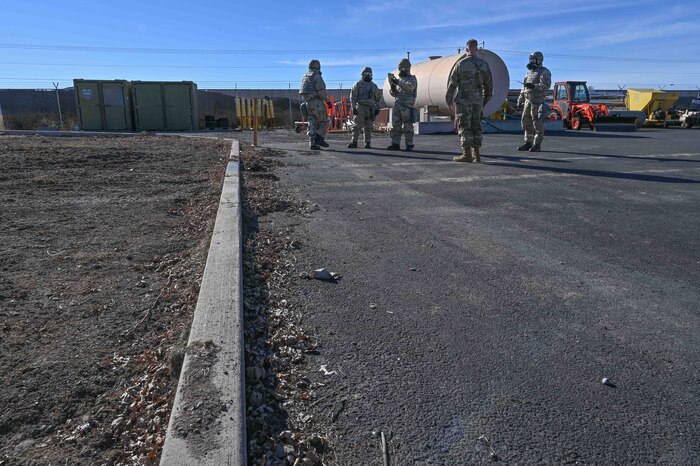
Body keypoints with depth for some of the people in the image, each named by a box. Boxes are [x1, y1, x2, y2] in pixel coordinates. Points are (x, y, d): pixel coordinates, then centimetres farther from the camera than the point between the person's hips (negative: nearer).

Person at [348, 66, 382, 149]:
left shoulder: (373, 86, 13)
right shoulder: (357, 85, 3)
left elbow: (378, 97, 20)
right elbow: (352, 97, -1)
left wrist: (377, 108, 12)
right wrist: (353, 108, -10)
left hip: (370, 108, 3)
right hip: (360, 107, -3)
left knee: (368, 127, 1)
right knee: (357, 126, -7)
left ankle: (367, 143, 6)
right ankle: (354, 142, -3)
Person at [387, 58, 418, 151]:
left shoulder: (412, 79, 1)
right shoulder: (399, 79, 19)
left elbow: (409, 87, -21)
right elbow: (393, 93, 17)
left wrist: (398, 82, -27)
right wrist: (392, 86, -4)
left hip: (407, 106, -6)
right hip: (397, 105, 6)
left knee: (408, 126, -6)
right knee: (395, 125, 2)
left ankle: (409, 145, -3)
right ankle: (395, 144, 6)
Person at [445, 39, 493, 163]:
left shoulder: (460, 64, -8)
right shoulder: (484, 64, 4)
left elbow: (452, 83, -4)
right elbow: (489, 84, 9)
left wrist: (448, 99, 8)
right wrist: (485, 100, 21)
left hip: (463, 100, -4)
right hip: (478, 100, 4)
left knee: (464, 127, -2)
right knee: (475, 126, 11)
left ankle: (467, 154, -5)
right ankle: (476, 154, 9)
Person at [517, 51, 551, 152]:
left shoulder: (544, 72, -5)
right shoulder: (529, 72, 19)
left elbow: (546, 86, -17)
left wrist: (533, 86, -28)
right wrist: (520, 101, 18)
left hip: (537, 101, -8)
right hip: (528, 101, 8)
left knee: (537, 123, -7)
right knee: (526, 122, 8)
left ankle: (537, 145, -3)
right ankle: (528, 143, 16)